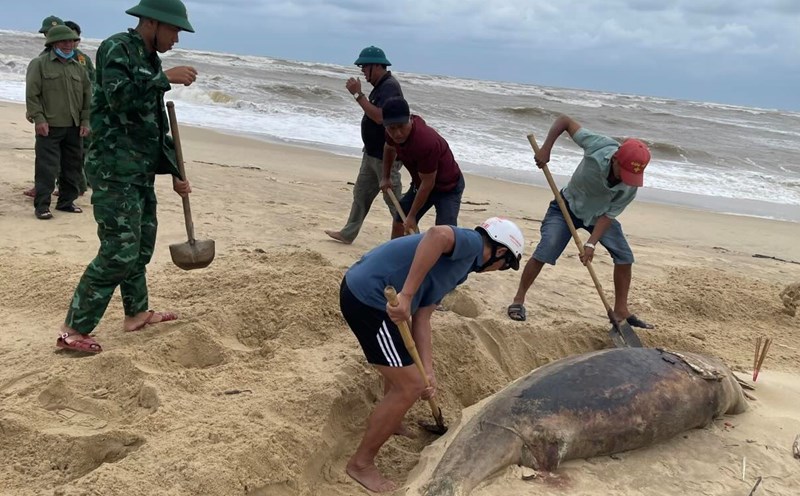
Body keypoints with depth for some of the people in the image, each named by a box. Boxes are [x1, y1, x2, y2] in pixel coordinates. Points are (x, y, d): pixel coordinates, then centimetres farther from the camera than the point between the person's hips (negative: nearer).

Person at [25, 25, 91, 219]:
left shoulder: (78, 67, 15)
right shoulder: (39, 64, -1)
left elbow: (87, 96, 15)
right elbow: (31, 94, -6)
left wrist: (85, 121, 6)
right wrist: (38, 119, -14)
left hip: (73, 127, 5)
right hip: (49, 126, -5)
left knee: (72, 166, 9)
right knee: (46, 168, -6)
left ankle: (66, 201, 21)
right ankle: (42, 205, -2)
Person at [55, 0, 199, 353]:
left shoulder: (150, 62, 17)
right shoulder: (116, 48, -10)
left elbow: (157, 126, 21)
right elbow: (119, 95, -29)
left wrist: (175, 173, 20)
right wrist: (166, 78, -21)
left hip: (141, 172, 9)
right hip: (114, 170, -9)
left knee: (141, 246, 17)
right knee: (119, 252, -11)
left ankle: (137, 313, 32)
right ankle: (72, 331, -4)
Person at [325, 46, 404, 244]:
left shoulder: (389, 86, -20)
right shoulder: (380, 86, 12)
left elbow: (379, 117, -32)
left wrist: (358, 94, -27)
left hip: (385, 155, -10)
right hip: (372, 153, 11)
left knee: (393, 200, -3)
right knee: (361, 193, 16)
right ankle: (348, 234, 25)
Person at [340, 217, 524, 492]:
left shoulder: (459, 263, 20)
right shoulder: (471, 243, -8)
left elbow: (422, 318, 15)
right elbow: (438, 234, -33)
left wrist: (428, 369, 6)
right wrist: (407, 295, -32)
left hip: (364, 290, 10)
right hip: (367, 297, -10)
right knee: (410, 385, -3)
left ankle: (390, 422, 52)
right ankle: (361, 463, 11)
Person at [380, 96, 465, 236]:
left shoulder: (426, 142, -39)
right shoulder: (393, 134, -15)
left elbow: (427, 184, -30)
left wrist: (412, 215, -22)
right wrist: (386, 177, 17)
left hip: (448, 187, -8)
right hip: (420, 183, 8)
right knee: (399, 222, 14)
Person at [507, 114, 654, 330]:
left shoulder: (630, 187, -27)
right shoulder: (599, 146, -34)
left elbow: (608, 215, -19)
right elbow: (564, 120, -24)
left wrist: (591, 243, -29)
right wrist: (546, 148, -32)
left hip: (598, 215, 3)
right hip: (567, 207, -3)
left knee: (625, 257, -4)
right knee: (543, 253, -17)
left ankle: (621, 310, 11)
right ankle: (518, 300, -2)